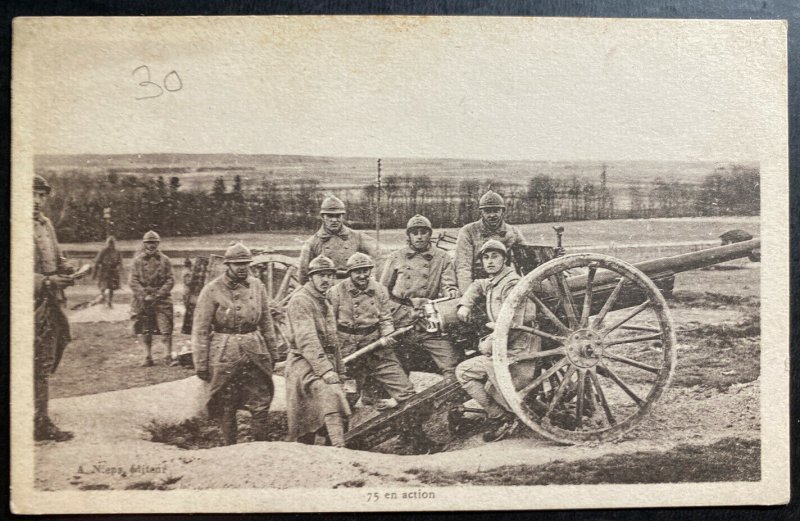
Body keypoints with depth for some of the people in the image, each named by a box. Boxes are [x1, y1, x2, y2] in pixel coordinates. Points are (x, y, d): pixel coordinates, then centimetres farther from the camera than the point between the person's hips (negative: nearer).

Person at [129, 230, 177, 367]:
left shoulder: (164, 260, 5)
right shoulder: (138, 260, 5)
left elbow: (170, 280, 1)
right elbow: (133, 281, 0)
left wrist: (158, 294, -11)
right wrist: (144, 296, -12)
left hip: (161, 300, -1)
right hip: (142, 300, 1)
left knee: (165, 329, -6)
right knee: (144, 330, 6)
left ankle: (168, 356, 2)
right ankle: (148, 357, 15)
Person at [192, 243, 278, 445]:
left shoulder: (257, 286, 6)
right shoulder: (212, 290, -6)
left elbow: (266, 322, 14)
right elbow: (200, 330, -5)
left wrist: (272, 352, 12)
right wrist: (201, 364, -7)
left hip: (256, 352, 4)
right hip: (224, 354, -3)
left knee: (261, 404, 5)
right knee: (226, 408, 6)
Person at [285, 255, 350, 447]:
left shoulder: (324, 303, 20)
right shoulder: (300, 300, -10)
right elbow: (306, 340, -20)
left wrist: (339, 371, 21)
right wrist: (325, 370, -27)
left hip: (325, 363, 9)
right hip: (305, 364, -9)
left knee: (311, 420, 9)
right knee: (331, 395, -30)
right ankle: (339, 448, -38)